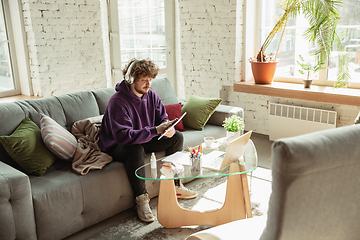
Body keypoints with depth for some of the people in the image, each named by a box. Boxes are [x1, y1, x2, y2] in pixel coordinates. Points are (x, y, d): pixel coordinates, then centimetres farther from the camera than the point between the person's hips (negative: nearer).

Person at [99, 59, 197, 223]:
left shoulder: (150, 95, -5)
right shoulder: (118, 102, -28)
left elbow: (163, 117, 4)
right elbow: (123, 136, -37)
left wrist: (168, 127, -22)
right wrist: (156, 130, -41)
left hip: (144, 140, 8)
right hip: (116, 146, -7)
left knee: (177, 137, -2)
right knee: (136, 150, -41)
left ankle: (175, 186, 6)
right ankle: (141, 199, -23)